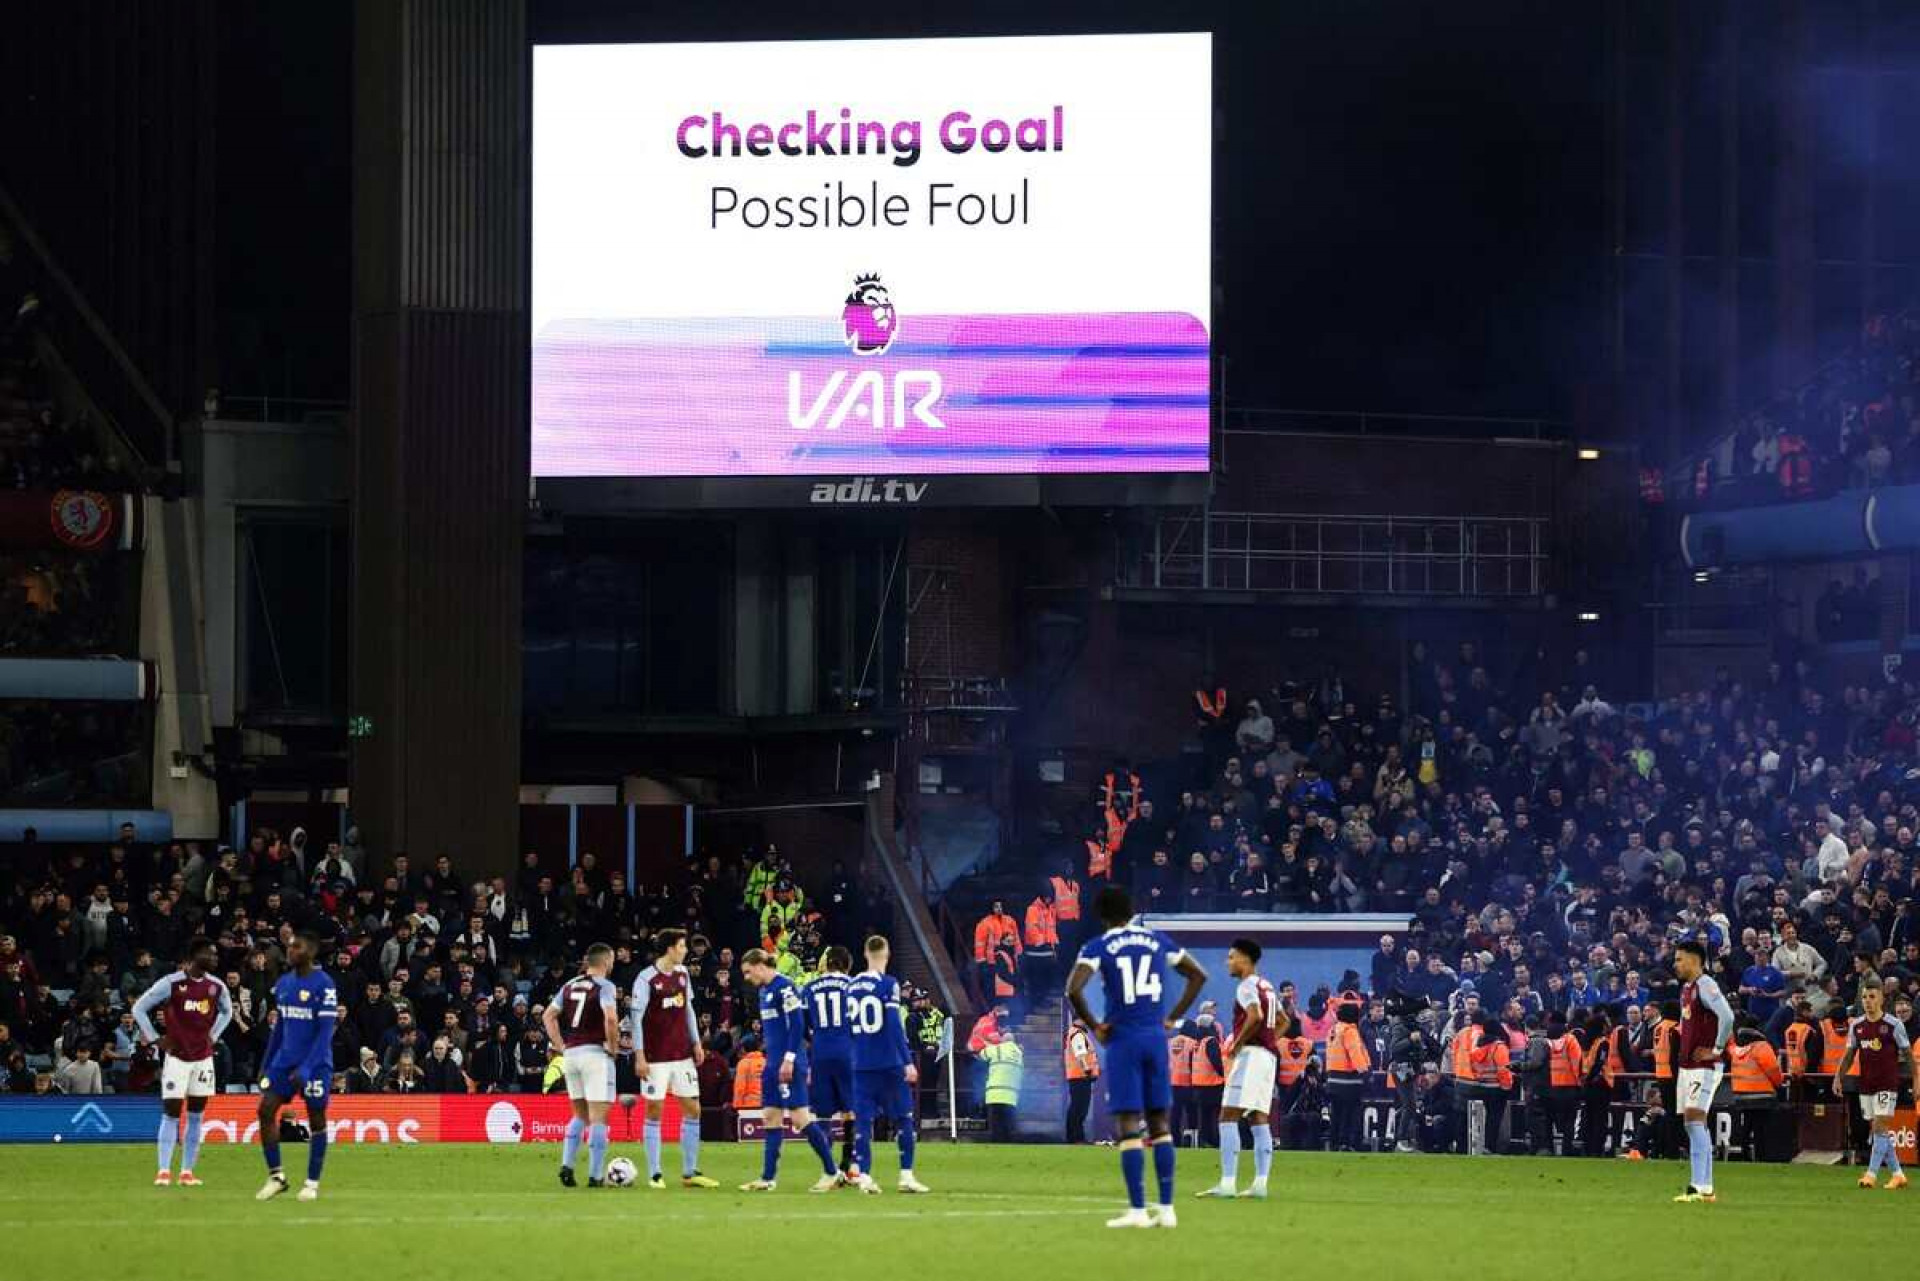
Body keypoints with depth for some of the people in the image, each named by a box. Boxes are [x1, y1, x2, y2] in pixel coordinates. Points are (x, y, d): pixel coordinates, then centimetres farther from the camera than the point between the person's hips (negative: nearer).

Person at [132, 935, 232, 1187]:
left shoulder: (216, 986, 2)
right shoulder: (172, 983, -13)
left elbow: (226, 1011, 23)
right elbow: (139, 1008, -6)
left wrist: (213, 1036, 11)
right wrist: (155, 1038, -7)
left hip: (203, 1057, 5)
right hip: (177, 1057, -5)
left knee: (196, 1116, 6)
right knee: (171, 1113, -7)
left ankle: (187, 1171, 10)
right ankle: (164, 1171, -4)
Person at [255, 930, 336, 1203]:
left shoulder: (324, 984, -11)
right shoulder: (283, 983, 9)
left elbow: (325, 1031, -15)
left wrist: (306, 1069, -22)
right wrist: (266, 1066, 16)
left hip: (315, 1063, -6)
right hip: (284, 1059, 6)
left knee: (316, 1119, 2)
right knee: (266, 1110, -5)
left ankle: (312, 1183, 12)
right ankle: (276, 1177, 4)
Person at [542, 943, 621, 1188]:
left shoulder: (569, 985, 12)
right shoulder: (605, 986, -8)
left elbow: (548, 1015, 11)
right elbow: (611, 1018, -23)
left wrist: (561, 1046, 11)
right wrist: (614, 1046, -10)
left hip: (570, 1054, 6)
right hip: (595, 1053, -6)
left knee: (580, 1116, 19)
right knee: (598, 1118, -2)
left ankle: (567, 1165, 5)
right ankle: (595, 1176, -4)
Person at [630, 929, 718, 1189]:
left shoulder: (682, 973, 8)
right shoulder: (646, 979, -11)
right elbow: (636, 1018, -10)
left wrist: (696, 1043, 12)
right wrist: (639, 1057, -14)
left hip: (683, 1055, 6)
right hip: (656, 1058, -6)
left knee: (692, 1110, 6)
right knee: (654, 1111, -2)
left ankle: (690, 1173, 14)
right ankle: (655, 1175, 4)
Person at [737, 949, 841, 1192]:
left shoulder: (784, 987, -12)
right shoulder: (765, 991, 16)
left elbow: (797, 1024, -18)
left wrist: (789, 1059, -20)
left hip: (789, 1064, -10)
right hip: (773, 1063, 10)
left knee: (800, 1116, -8)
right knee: (771, 1117, 8)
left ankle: (832, 1173, -1)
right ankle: (767, 1179, 9)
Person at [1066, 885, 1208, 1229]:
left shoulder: (1098, 947, -4)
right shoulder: (1157, 941, 9)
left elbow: (1073, 990, -18)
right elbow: (1199, 975, 15)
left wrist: (1093, 1026, -5)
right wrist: (1173, 1019, 15)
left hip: (1123, 1041, -4)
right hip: (1156, 1039, 4)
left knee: (1128, 1127, -2)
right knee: (1159, 1125, 10)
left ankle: (1138, 1210, -6)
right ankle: (1166, 1209, 8)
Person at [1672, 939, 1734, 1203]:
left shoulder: (1705, 985, -14)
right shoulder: (1686, 988, 15)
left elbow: (1727, 1016, -28)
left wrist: (1716, 1050, -19)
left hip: (1704, 1066, -10)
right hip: (1687, 1066, 10)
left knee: (1695, 1119, -16)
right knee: (1693, 1124, 9)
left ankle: (1698, 1186, -20)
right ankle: (1705, 1187, 12)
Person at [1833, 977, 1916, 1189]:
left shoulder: (1893, 1025, -6)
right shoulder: (1856, 1026, 6)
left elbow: (1907, 1053, -1)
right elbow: (1849, 1055, 13)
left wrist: (1916, 1080, -3)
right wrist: (1839, 1076, 0)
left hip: (1887, 1085, -5)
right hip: (1866, 1085, 5)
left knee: (1880, 1128, -13)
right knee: (1879, 1131, 8)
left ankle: (1871, 1174, -16)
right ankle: (1897, 1174, 17)